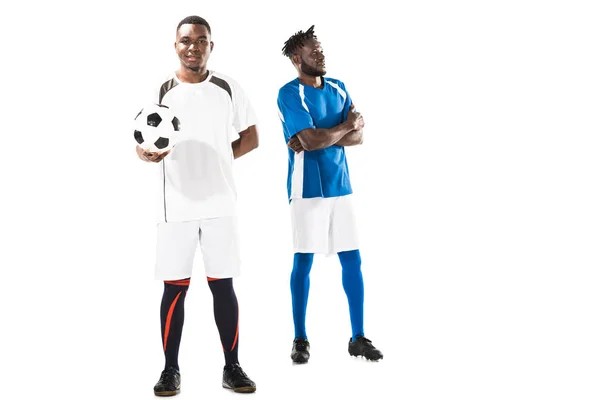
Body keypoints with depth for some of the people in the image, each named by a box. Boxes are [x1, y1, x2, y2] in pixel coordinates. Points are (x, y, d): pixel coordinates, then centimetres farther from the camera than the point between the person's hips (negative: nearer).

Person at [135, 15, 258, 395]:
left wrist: (216, 159, -2)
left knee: (223, 284, 4)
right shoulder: (161, 91, 4)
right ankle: (171, 369, 12)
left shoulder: (227, 88, 7)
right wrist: (148, 152, -22)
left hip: (220, 203, 1)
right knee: (175, 287, 1)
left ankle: (232, 367, 14)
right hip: (177, 205, -1)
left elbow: (251, 138, 11)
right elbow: (143, 142, 3)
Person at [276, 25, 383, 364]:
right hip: (308, 188, -5)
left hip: (340, 185, 6)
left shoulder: (338, 88, 11)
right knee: (304, 261, 1)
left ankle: (359, 338, 14)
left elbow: (358, 137, 3)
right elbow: (311, 139, -19)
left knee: (352, 259, 5)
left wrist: (320, 138, -13)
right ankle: (301, 339, 12)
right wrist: (347, 124, -4)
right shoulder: (290, 93, -8)